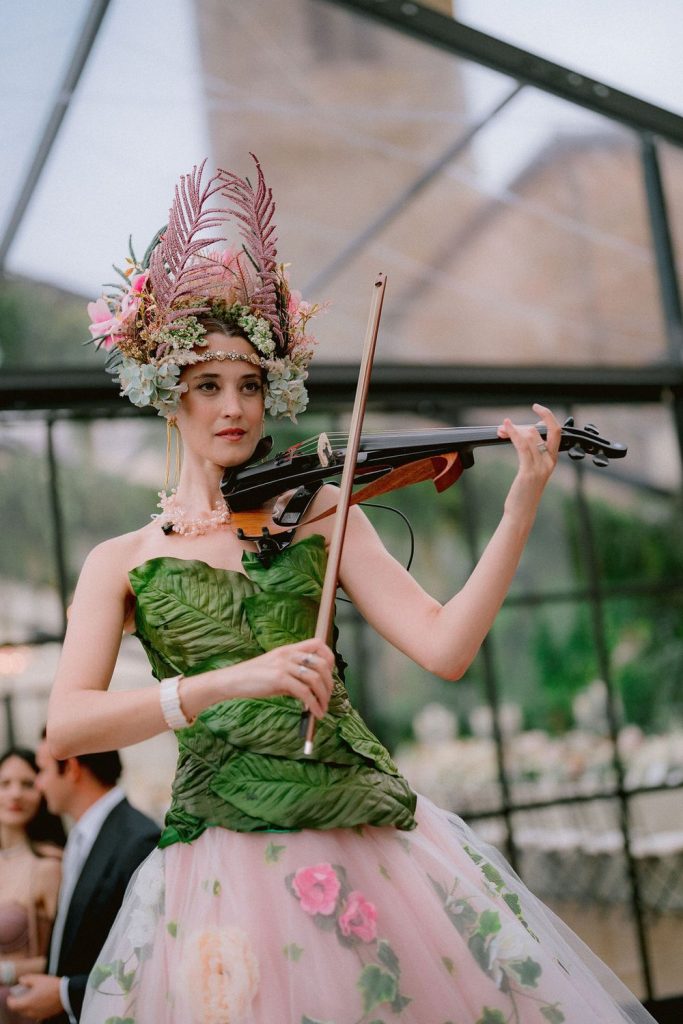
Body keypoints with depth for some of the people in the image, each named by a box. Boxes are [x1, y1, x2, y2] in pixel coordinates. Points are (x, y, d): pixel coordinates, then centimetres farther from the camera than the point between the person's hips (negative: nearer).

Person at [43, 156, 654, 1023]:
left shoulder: (314, 513, 9)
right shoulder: (120, 562, 8)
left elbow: (444, 649, -3)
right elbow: (66, 727, -9)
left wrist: (520, 510, -14)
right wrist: (227, 683, -23)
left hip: (372, 839, 2)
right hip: (225, 850, -1)